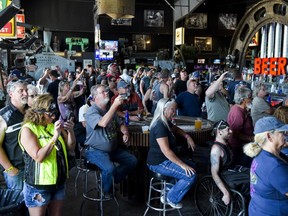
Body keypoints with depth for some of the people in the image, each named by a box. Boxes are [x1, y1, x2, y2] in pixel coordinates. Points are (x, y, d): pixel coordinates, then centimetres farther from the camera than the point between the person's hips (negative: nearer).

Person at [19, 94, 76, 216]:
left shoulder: (53, 126, 5)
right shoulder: (28, 129, -13)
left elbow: (70, 147, 7)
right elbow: (38, 157, -23)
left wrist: (70, 131, -11)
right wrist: (55, 137, -28)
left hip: (58, 181, 6)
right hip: (38, 185, -6)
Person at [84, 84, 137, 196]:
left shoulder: (109, 109, 11)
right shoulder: (91, 111, -15)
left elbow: (120, 124, 18)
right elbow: (103, 123, -35)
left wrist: (125, 132, -5)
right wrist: (115, 105, -36)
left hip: (113, 149, 8)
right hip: (96, 150, -8)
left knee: (132, 161, 0)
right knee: (110, 168, -31)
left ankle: (113, 180, 15)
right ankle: (106, 191, 1)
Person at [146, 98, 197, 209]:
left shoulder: (165, 122, 7)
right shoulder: (160, 126, -24)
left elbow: (175, 129, 28)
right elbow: (166, 151, -28)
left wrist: (187, 136, 9)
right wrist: (183, 165, -24)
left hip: (164, 159, 11)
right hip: (158, 163, -11)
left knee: (192, 165, 18)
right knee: (191, 175, -16)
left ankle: (171, 190, 14)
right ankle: (171, 199, 3)